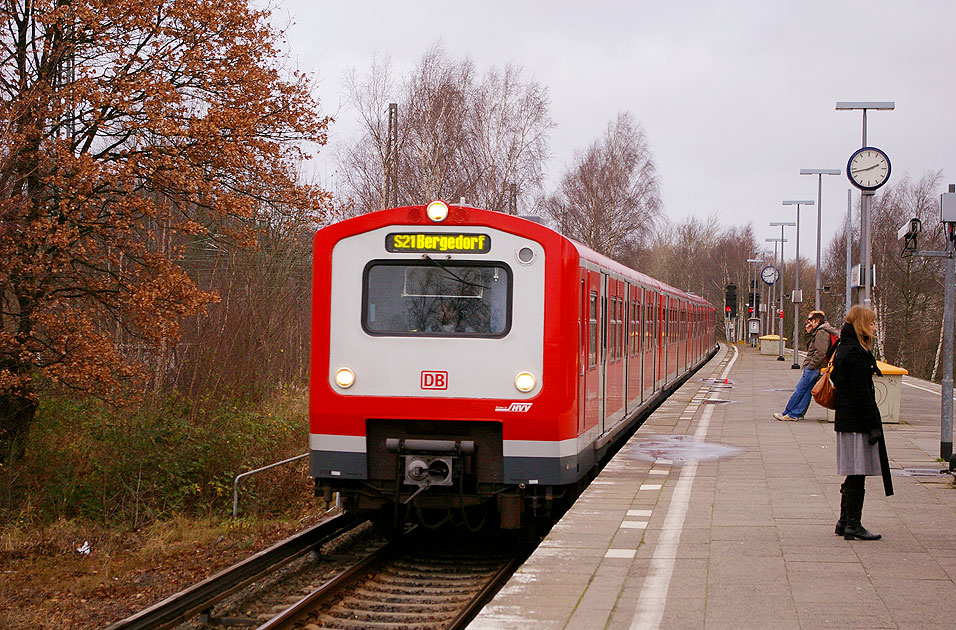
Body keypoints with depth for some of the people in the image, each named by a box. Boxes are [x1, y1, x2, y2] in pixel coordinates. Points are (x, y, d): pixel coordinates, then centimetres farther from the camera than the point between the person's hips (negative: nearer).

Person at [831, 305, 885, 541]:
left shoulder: (844, 349, 14)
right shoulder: (856, 353, -16)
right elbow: (861, 393, -19)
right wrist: (873, 425, -17)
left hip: (846, 421, 10)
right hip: (858, 423, -10)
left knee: (854, 476, 15)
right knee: (857, 476, -5)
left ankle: (845, 522, 20)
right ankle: (853, 524, -1)